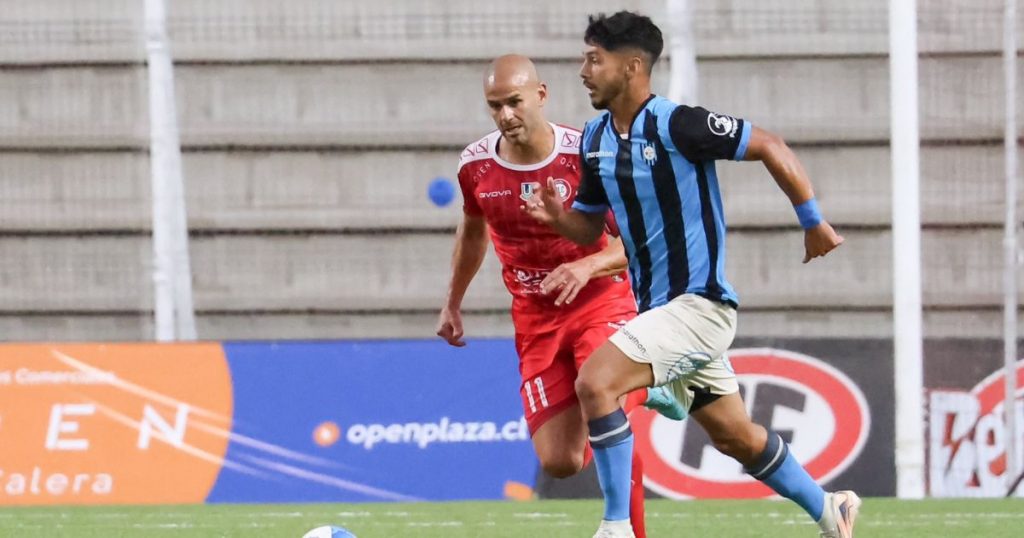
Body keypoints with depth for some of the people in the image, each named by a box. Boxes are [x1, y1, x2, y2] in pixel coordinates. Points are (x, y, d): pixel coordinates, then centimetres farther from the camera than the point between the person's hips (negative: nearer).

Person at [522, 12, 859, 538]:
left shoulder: (677, 124, -18)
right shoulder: (595, 138, 6)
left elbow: (771, 147, -12)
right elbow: (590, 227, 15)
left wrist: (814, 223, -8)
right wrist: (556, 214, -7)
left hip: (699, 304, -9)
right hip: (658, 308, 9)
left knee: (595, 381, -23)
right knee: (734, 436, 18)